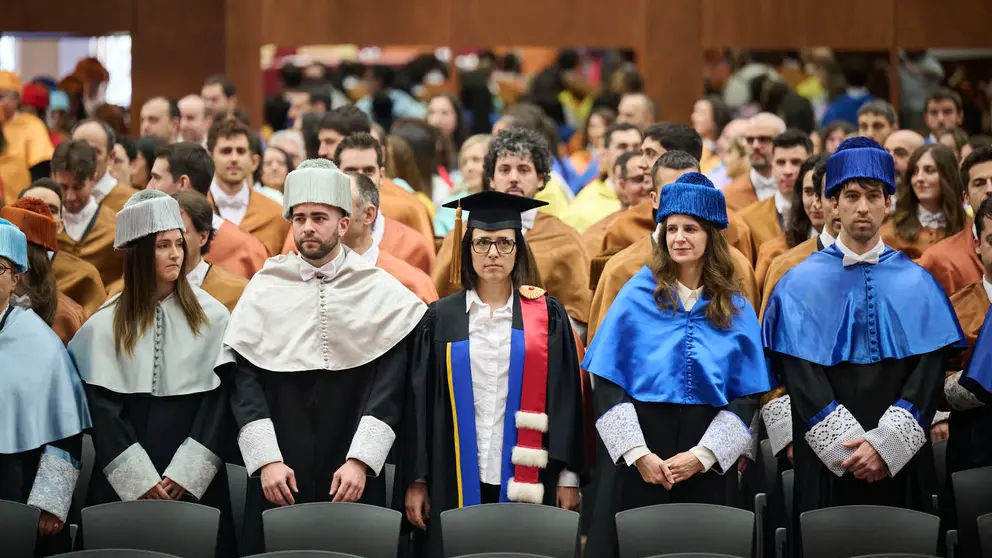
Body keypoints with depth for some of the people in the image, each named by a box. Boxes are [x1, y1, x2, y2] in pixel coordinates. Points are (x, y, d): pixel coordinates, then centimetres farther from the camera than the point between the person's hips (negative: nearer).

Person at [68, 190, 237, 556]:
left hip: (194, 480, 0)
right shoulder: (106, 325, 2)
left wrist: (186, 471, -11)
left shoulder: (211, 316, 4)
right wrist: (141, 481, -12)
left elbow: (221, 396, -1)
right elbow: (103, 408, -3)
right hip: (125, 481, 0)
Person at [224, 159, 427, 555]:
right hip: (279, 477, 1)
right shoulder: (265, 287, 3)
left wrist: (360, 461, -13)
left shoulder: (381, 291, 1)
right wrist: (266, 460, -10)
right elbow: (244, 378, -1)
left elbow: (390, 385, -5)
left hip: (353, 477, -1)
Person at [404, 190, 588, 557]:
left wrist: (568, 477, -2)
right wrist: (416, 479, 0)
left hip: (523, 481, 0)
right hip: (457, 481, 1)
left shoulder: (546, 316, 5)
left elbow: (565, 401, 3)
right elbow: (421, 402, 5)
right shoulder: (441, 318, 6)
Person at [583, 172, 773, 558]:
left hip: (706, 465, 1)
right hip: (639, 458, -1)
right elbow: (607, 384, -3)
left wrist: (703, 455, -10)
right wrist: (638, 453, -13)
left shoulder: (736, 311, 5)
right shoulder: (637, 297, 1)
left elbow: (747, 396, 2)